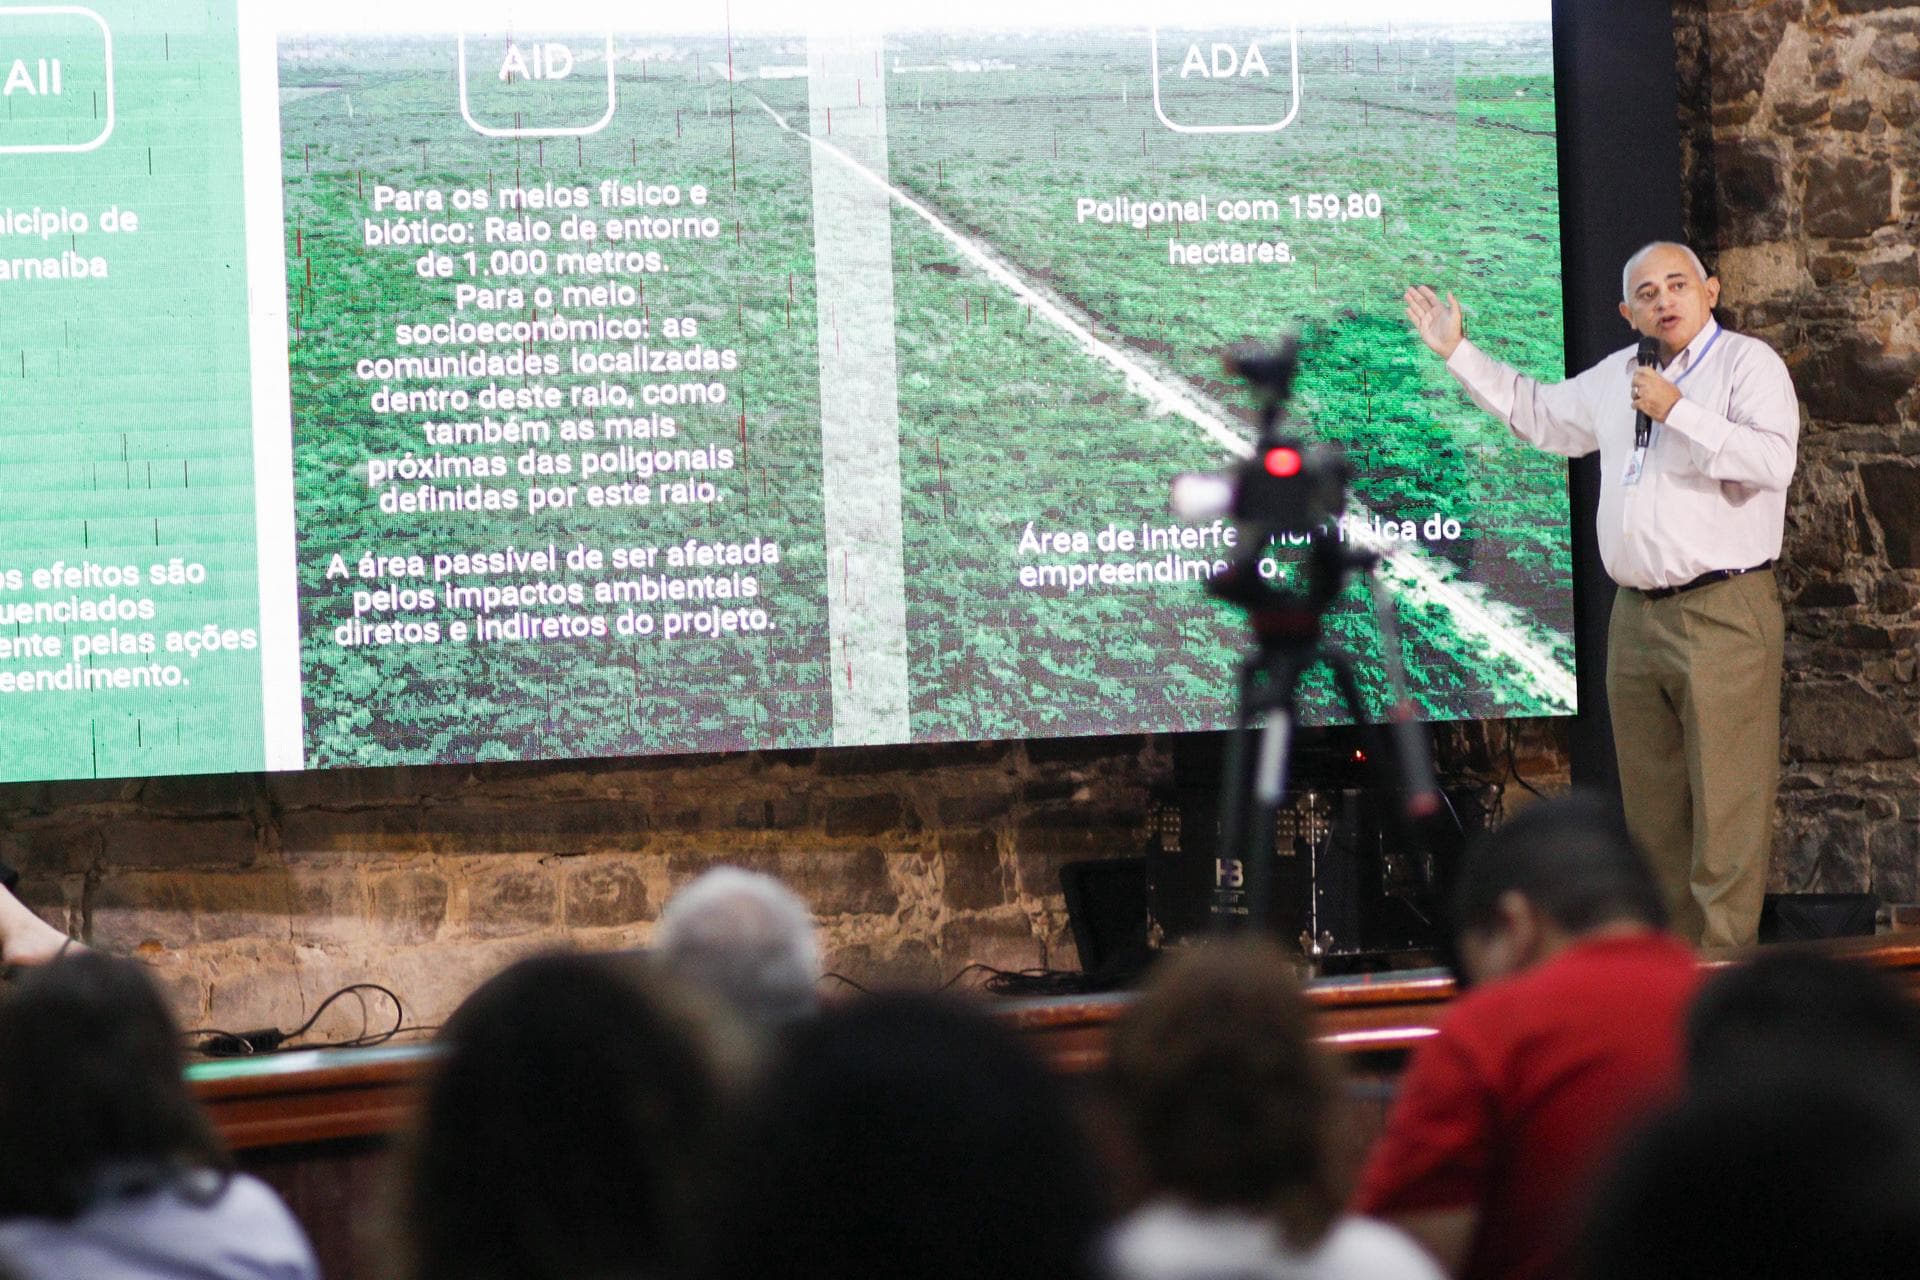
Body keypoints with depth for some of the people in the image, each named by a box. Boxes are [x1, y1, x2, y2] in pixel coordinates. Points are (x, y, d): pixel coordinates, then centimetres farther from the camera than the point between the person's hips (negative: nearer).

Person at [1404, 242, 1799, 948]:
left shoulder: (1748, 363, -3)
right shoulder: (1617, 375, 19)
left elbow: (1774, 460, -19)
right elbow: (1539, 414, 36)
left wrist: (1678, 412, -18)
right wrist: (1458, 353, 35)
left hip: (1724, 615, -8)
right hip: (1636, 617, 8)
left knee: (1726, 803, -11)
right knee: (1652, 807, 10)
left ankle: (1722, 956, -12)